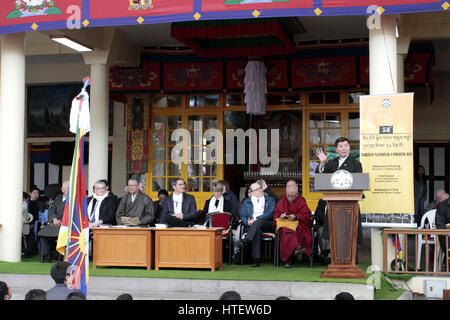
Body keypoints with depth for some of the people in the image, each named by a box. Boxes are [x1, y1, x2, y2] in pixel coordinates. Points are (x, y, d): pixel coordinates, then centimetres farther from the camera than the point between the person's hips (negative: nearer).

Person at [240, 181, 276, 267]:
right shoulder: (246, 202, 25)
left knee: (258, 222, -36)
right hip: (251, 226, 0)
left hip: (267, 225, 0)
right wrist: (248, 222, -11)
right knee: (258, 232, -36)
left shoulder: (270, 200, 20)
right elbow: (242, 216, 14)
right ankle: (256, 259, -46)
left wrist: (257, 219, -10)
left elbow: (271, 213, 2)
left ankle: (246, 240, -50)